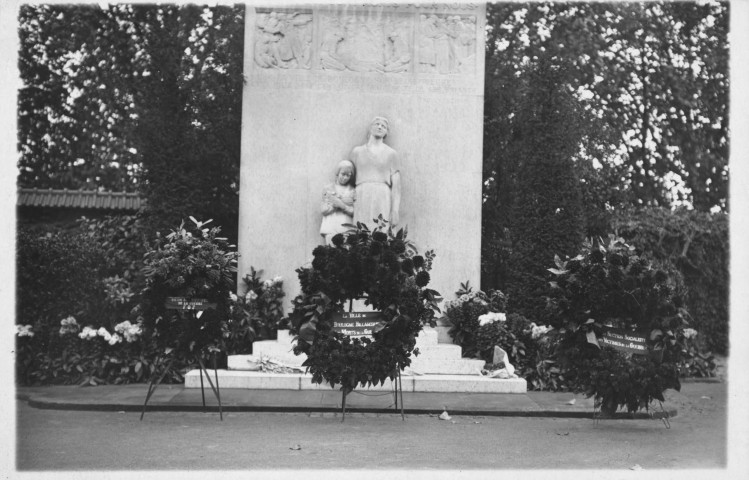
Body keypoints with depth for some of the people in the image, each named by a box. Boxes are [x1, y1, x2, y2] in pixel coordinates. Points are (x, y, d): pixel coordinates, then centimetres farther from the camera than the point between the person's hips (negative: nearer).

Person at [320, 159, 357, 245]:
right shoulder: (328, 189, 12)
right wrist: (343, 202, -5)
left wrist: (342, 205, -11)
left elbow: (355, 212, 3)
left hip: (347, 229, 0)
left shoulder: (352, 191, 11)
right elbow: (323, 210, 2)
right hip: (331, 229, 0)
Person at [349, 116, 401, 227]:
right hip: (361, 197, 1)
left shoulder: (391, 153, 13)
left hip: (382, 198, -1)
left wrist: (395, 210, -3)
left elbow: (396, 185, 7)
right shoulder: (357, 151, 16)